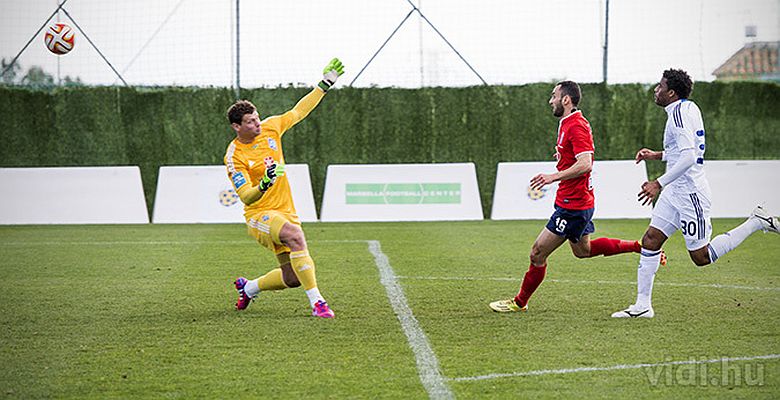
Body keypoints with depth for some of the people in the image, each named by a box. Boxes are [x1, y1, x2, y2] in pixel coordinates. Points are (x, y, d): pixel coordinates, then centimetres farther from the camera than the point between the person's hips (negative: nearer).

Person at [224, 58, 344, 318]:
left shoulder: (270, 128, 3)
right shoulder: (234, 157, -14)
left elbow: (299, 112, 16)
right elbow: (246, 197, -20)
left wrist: (325, 84, 15)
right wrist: (264, 184, -39)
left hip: (286, 212, 7)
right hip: (259, 216, -7)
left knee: (293, 277, 2)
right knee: (295, 235, -37)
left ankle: (248, 287, 32)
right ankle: (316, 302, -35)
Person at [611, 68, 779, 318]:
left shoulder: (679, 113, -18)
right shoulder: (689, 108, 11)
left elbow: (688, 157, -27)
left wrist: (659, 183, -24)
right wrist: (657, 155, 19)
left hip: (690, 193, -10)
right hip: (676, 192, 10)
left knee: (701, 257, -3)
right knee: (650, 240, 4)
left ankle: (756, 223, 6)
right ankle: (642, 305, 5)